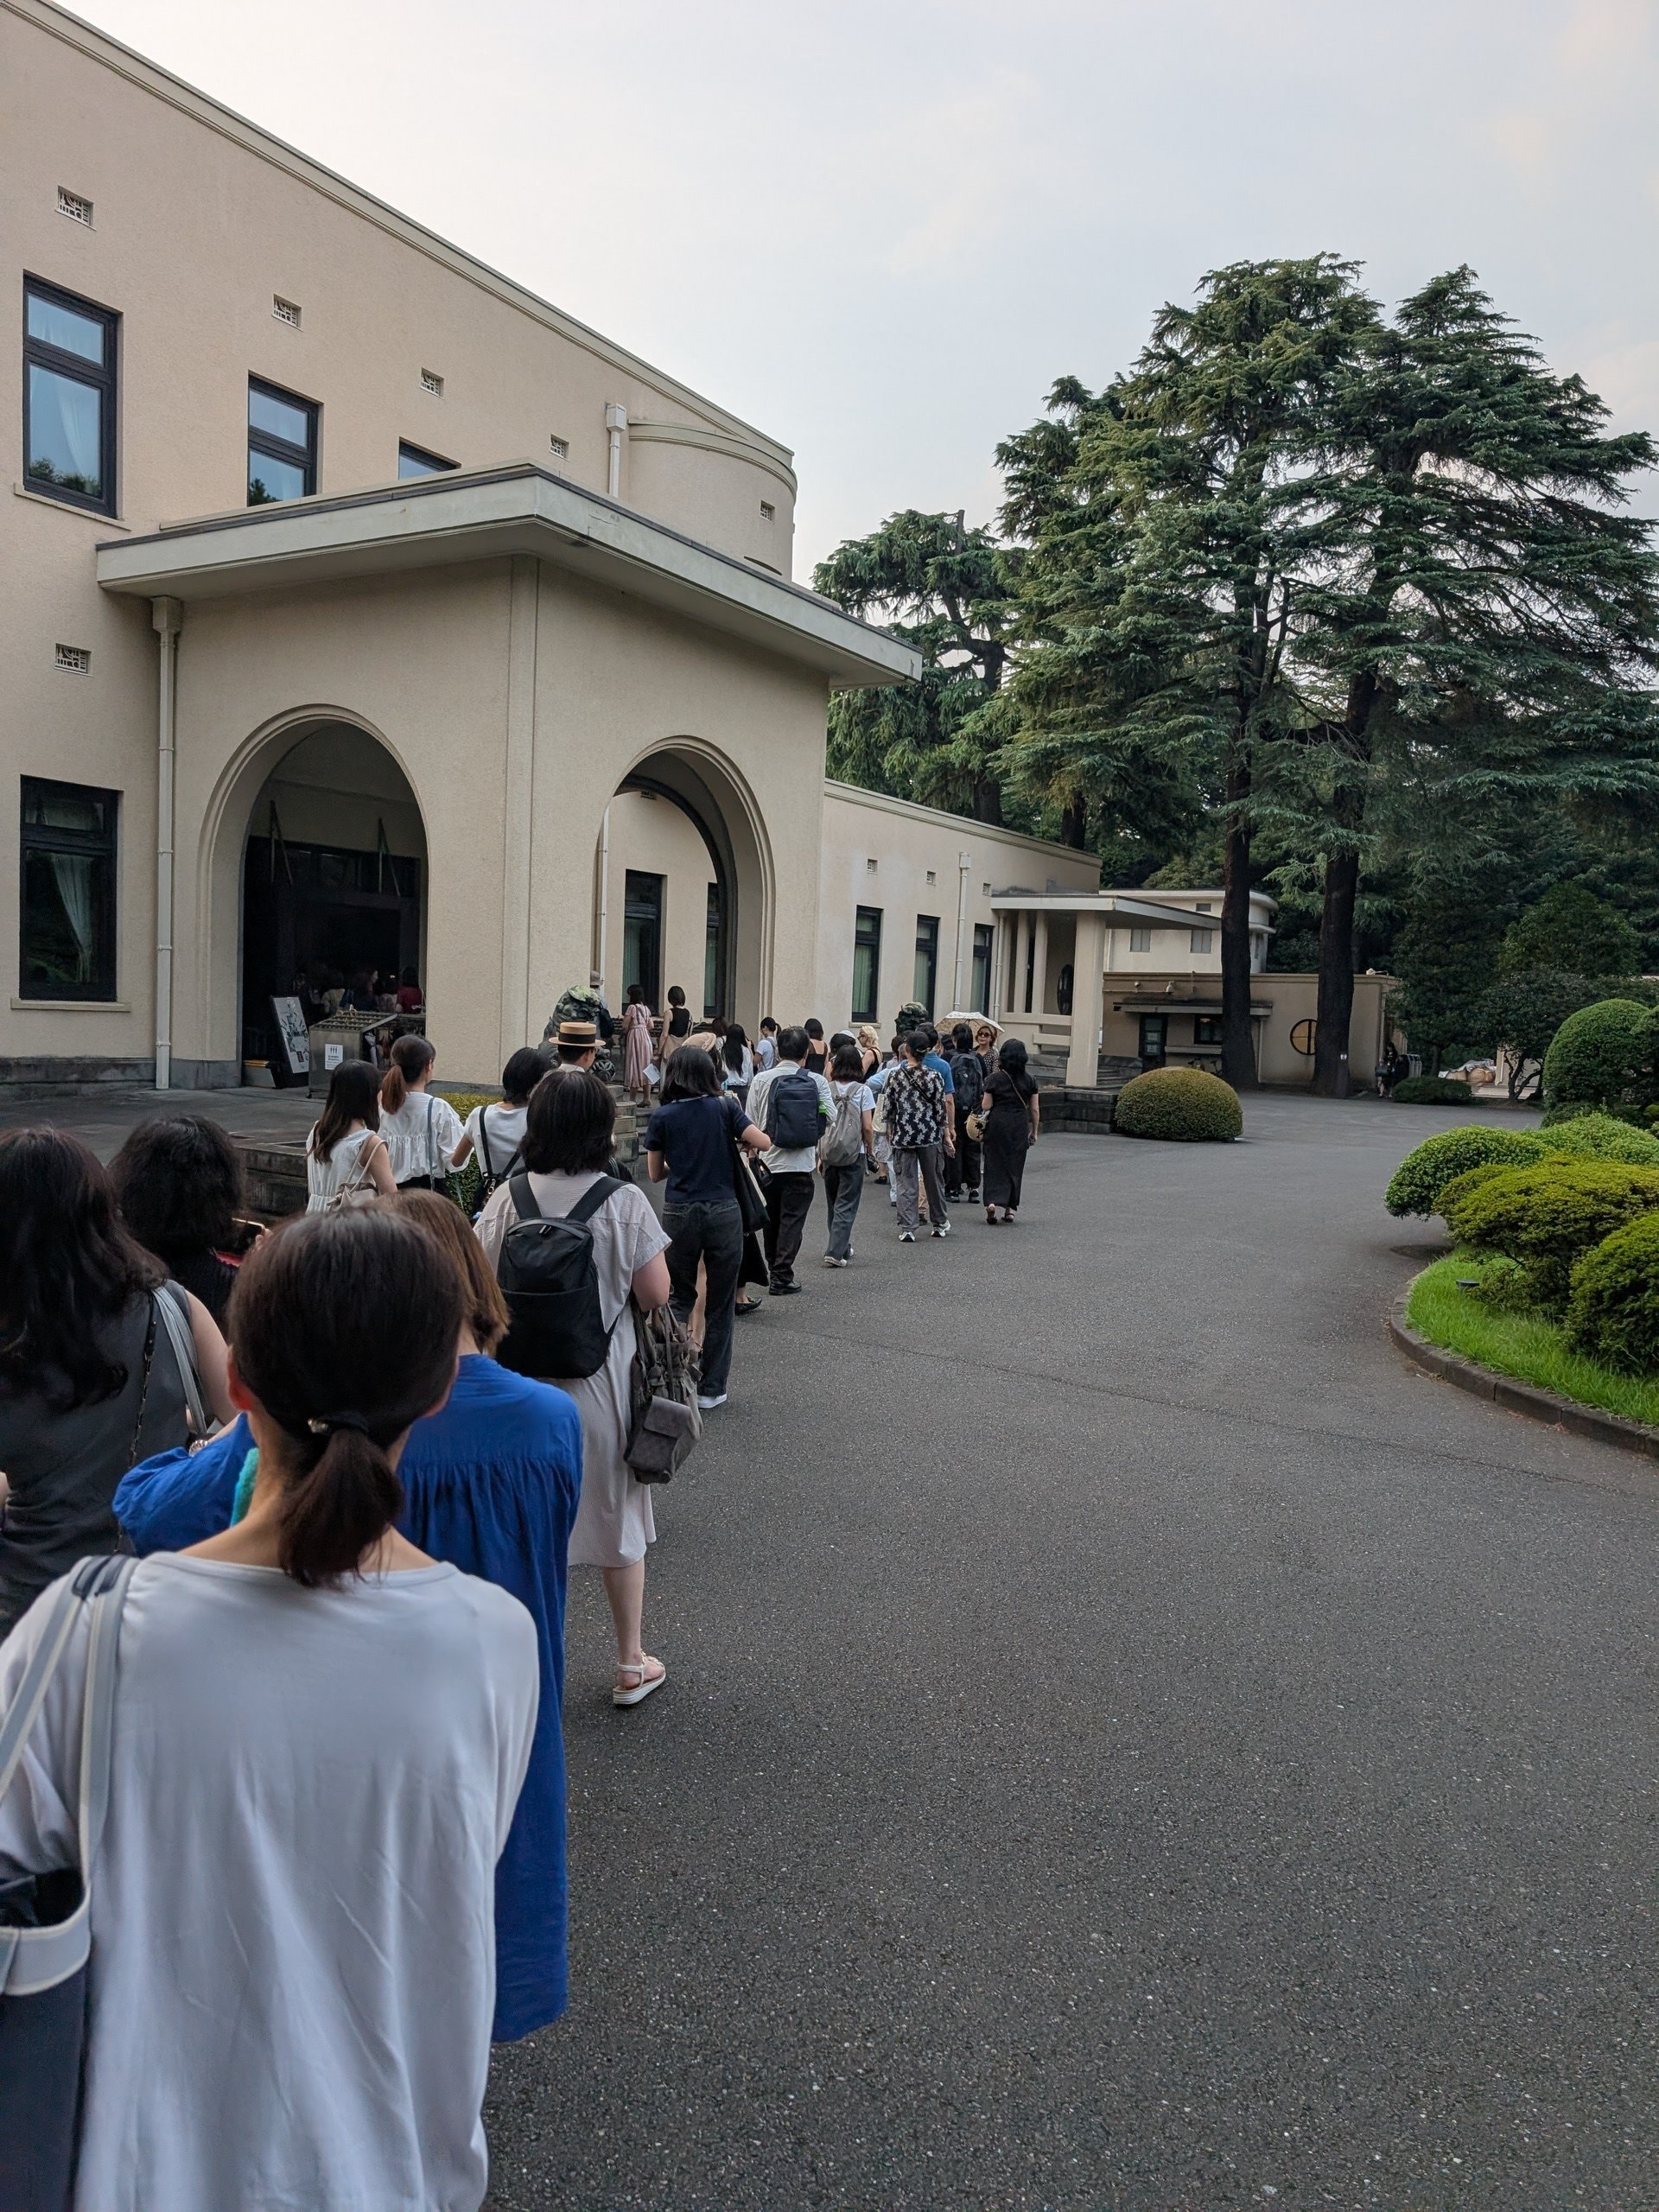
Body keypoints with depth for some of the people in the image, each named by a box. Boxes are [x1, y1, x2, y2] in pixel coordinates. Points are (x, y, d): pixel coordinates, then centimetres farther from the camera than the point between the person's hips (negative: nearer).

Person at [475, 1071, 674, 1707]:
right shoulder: (625, 1203, -15)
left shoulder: (507, 1202, -9)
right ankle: (632, 1666, 28)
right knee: (618, 1521, 16)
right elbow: (656, 1295, -12)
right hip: (601, 1384, -1)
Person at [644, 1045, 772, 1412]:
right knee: (719, 1305, 9)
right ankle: (711, 1389, 14)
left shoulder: (662, 1117, 1)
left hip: (679, 1214, 0)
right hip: (723, 1213, 0)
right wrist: (741, 1140, 15)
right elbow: (765, 1143, -5)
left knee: (679, 1299, 15)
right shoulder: (725, 1107, 0)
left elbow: (655, 1173, 8)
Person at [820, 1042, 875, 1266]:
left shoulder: (827, 1089, 0)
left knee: (833, 1203, 18)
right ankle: (836, 1252, -7)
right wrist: (870, 1149, 7)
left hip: (829, 1153, 3)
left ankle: (842, 1247, 29)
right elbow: (868, 1127, -9)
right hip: (854, 1154, -3)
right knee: (846, 1205, 2)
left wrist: (820, 1155, 9)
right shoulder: (862, 1090, -7)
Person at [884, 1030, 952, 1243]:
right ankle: (940, 1224, 28)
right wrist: (946, 1135, 6)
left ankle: (907, 1229, 0)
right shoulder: (933, 1076, -6)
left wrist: (890, 1132, 14)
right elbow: (941, 1108, -3)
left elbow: (888, 1108, 1)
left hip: (903, 1136, 0)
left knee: (905, 1183, 4)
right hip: (930, 1135, 0)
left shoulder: (895, 1075, -4)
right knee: (933, 1179, 15)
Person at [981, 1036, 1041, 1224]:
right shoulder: (1030, 1079, 0)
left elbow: (986, 1106, -7)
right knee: (1015, 1165, 11)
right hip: (1020, 1126, 2)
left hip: (997, 1124, -2)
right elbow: (1034, 1110, 4)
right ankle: (1010, 1208, 14)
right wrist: (1034, 1132, 13)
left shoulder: (994, 1078, -6)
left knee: (995, 1163, 5)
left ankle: (992, 1201, -14)